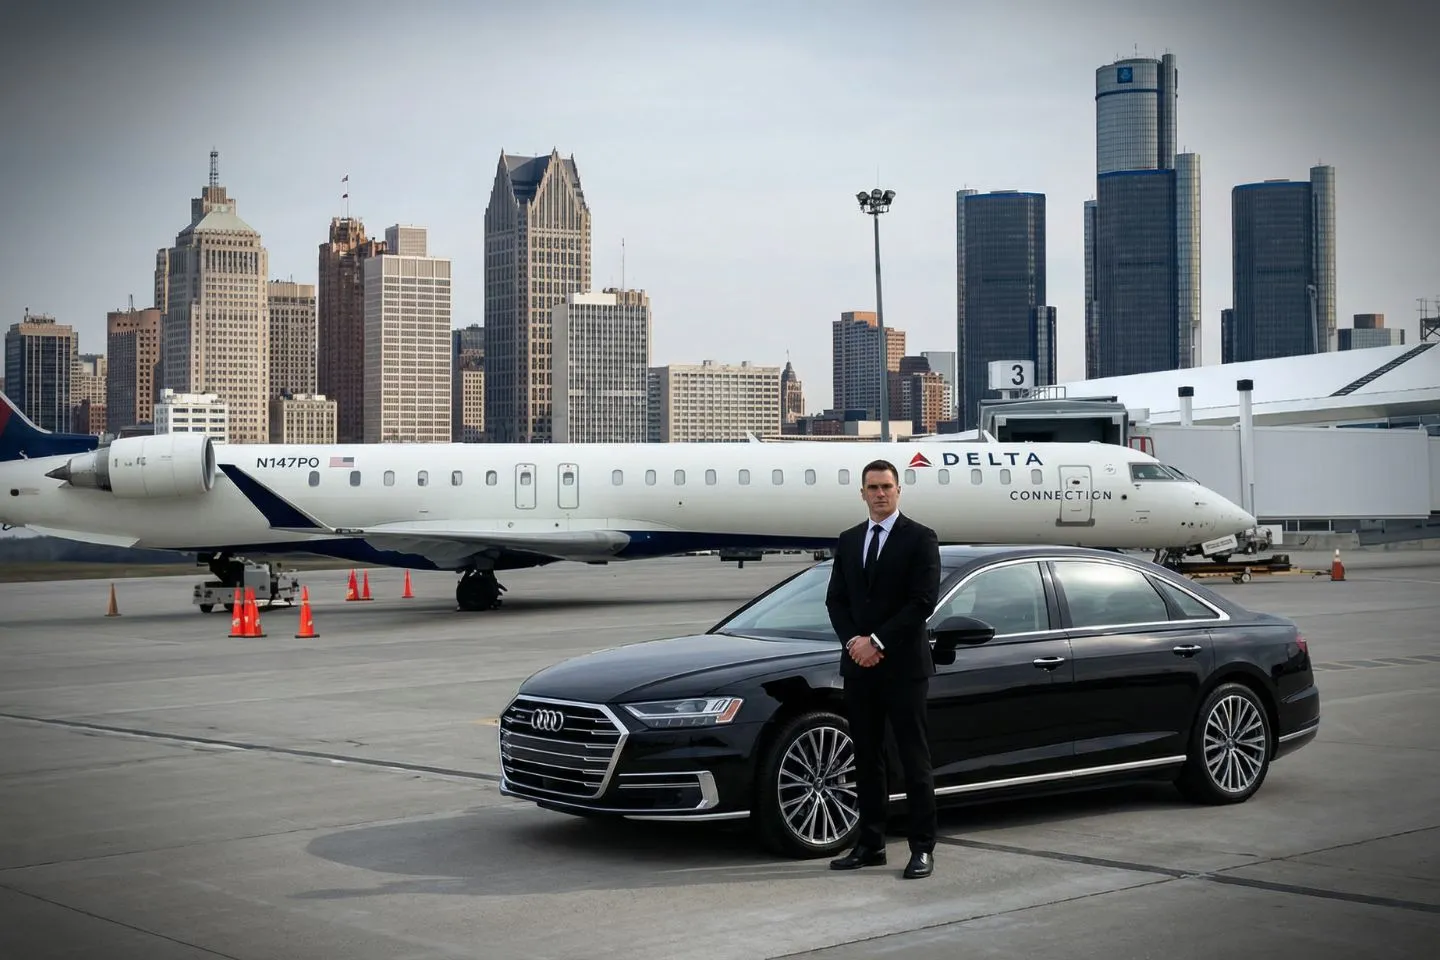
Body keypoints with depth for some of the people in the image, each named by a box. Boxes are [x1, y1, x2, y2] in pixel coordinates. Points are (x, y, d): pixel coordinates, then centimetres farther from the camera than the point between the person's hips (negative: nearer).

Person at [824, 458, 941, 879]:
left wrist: (877, 642, -15)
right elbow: (836, 599, 11)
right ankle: (870, 844, 16)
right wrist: (853, 642, -7)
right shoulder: (848, 541, 13)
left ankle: (922, 847, 2)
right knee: (867, 758, 10)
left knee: (914, 759, -2)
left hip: (903, 665, -5)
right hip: (859, 666, 5)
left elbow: (923, 601, -12)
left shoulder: (920, 539, -4)